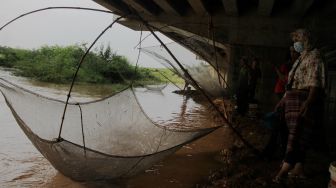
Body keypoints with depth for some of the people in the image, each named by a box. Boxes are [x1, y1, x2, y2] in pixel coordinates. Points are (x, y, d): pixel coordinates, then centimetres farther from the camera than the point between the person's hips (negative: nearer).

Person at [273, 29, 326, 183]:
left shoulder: (314, 55, -5)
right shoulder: (300, 59, 24)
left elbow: (315, 82, -18)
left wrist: (308, 102, -29)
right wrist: (283, 100, 23)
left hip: (304, 100, -9)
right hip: (294, 99, 10)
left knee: (296, 135, -12)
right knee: (298, 136, 8)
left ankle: (286, 168, -14)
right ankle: (298, 169, 13)